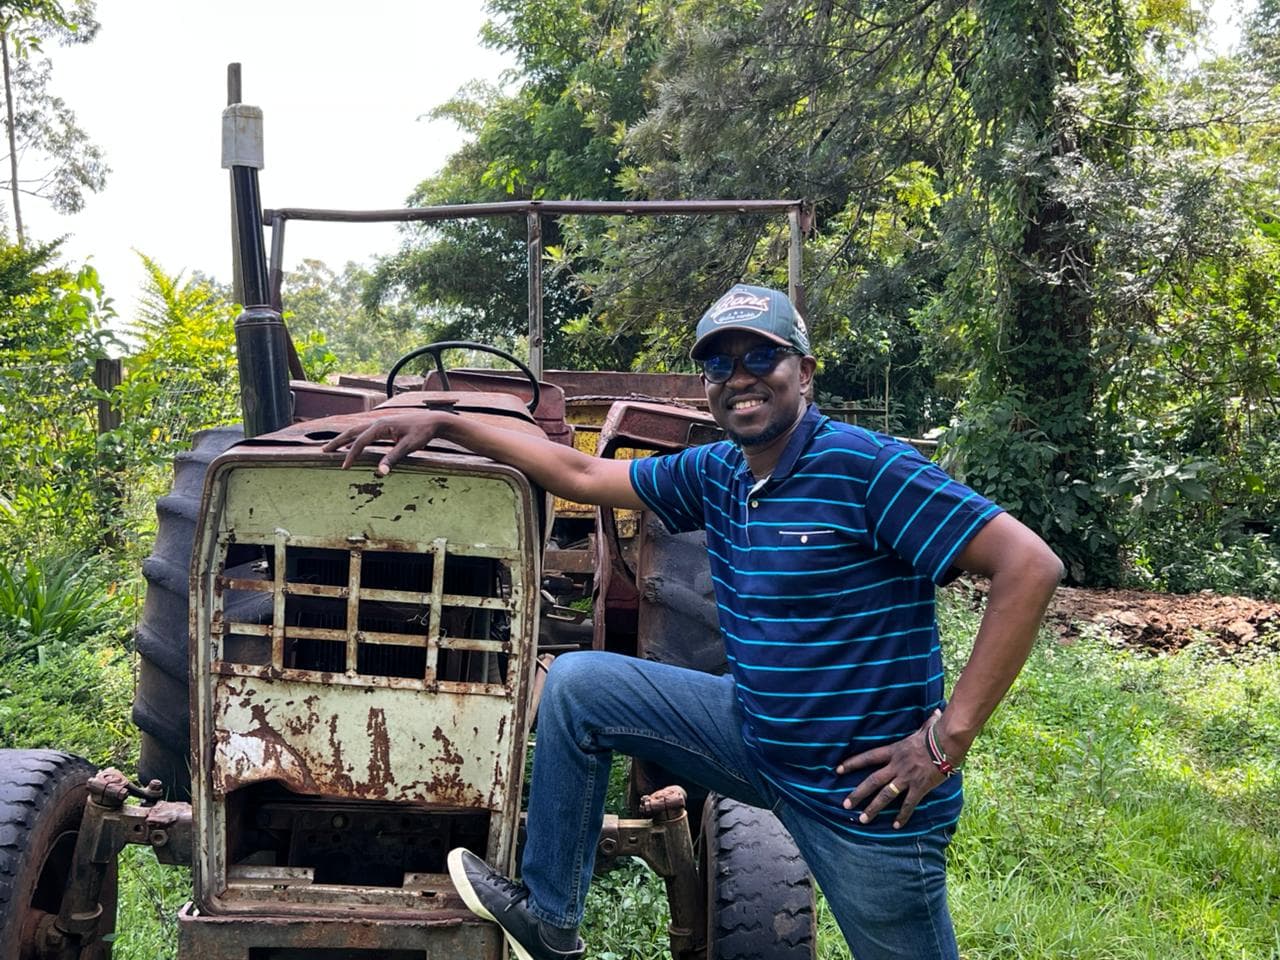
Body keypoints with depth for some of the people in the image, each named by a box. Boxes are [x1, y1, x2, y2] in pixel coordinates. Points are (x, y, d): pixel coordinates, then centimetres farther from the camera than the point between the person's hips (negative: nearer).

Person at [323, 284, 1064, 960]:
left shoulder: (863, 467, -20)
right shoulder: (714, 474, 2)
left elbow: (1030, 566, -24)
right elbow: (582, 474, 12)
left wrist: (949, 738, -23)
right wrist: (444, 424, 8)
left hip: (867, 791, -6)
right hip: (754, 733, 7)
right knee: (578, 685, 2)